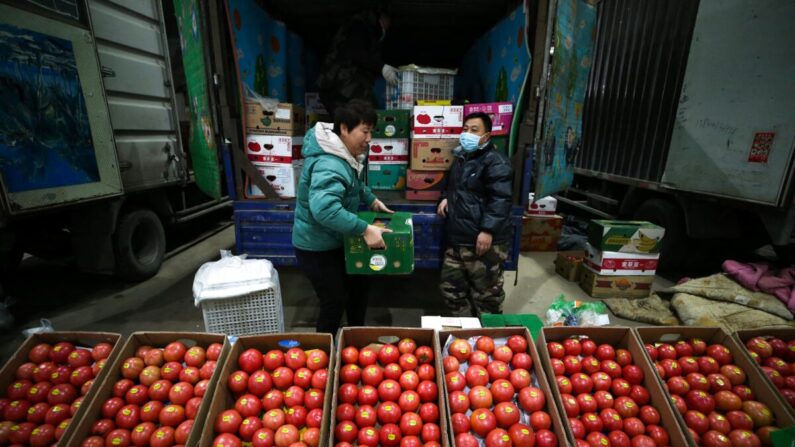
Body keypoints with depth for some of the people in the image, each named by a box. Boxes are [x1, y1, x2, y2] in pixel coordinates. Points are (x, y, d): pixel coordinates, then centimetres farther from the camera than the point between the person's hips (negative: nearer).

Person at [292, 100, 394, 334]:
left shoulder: (344, 155, 2)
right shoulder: (329, 165, -31)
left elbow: (355, 185, 21)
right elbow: (324, 209, -46)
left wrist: (372, 200, 9)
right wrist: (365, 229, -42)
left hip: (335, 241, 10)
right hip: (317, 247, -10)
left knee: (358, 284, 20)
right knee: (334, 303, 4)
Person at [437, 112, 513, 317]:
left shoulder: (495, 162, -11)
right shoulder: (461, 158, 19)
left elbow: (500, 200, -19)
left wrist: (488, 230, -26)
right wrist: (446, 197, 12)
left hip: (483, 240, -9)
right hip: (457, 239, 9)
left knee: (486, 292, 4)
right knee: (451, 286, 17)